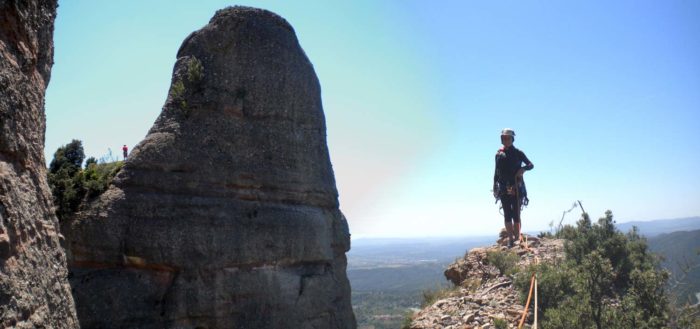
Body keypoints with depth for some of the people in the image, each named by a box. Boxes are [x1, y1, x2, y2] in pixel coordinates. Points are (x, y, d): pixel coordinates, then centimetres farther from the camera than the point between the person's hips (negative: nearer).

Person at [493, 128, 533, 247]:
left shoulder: (518, 153, 4)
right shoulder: (499, 154, 11)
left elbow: (531, 165, 4)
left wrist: (523, 169, -18)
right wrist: (495, 186, 10)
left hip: (516, 188, -2)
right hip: (504, 189, 2)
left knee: (516, 214, -2)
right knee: (507, 215, 1)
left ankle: (517, 237, 2)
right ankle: (510, 239, 3)